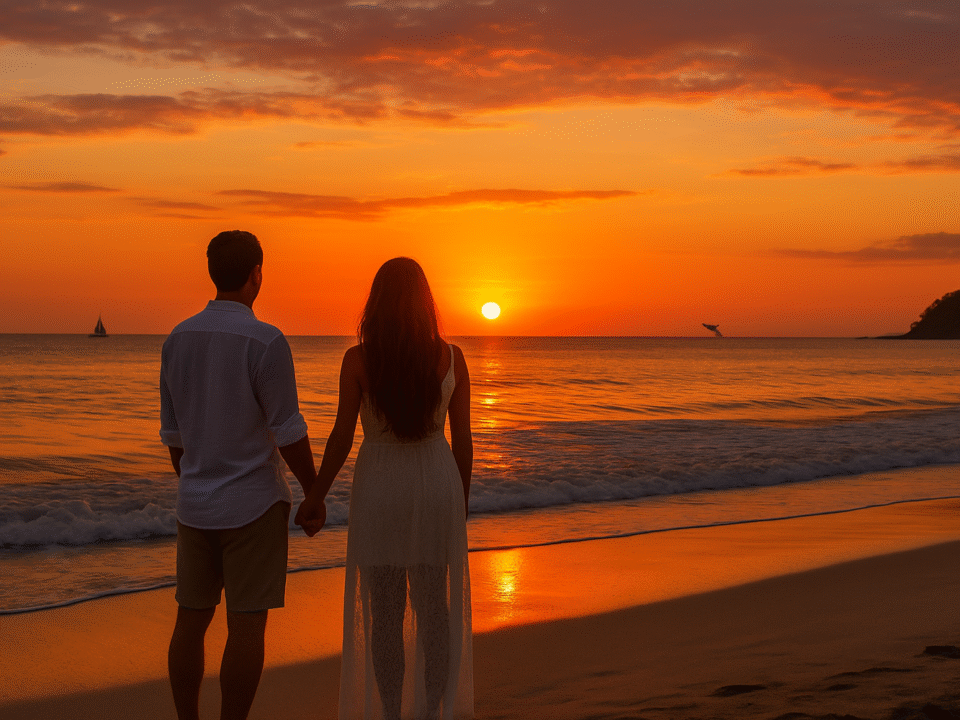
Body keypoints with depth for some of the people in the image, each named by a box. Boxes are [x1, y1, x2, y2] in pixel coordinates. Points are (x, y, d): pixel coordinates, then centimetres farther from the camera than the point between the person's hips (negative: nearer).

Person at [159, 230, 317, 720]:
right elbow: (289, 435, -16)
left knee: (192, 620, 13)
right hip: (253, 504, -6)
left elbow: (174, 433, 10)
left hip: (196, 504, 6)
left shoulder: (178, 339, 2)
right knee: (247, 625, 2)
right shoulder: (265, 342, -18)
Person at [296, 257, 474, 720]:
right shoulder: (452, 358, -6)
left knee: (384, 612, 9)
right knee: (435, 608, 14)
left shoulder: (357, 360, -12)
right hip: (435, 488, 2)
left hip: (379, 489, -2)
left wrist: (315, 498, 2)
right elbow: (462, 439, -2)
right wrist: (461, 503, 11)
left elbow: (341, 438, -11)